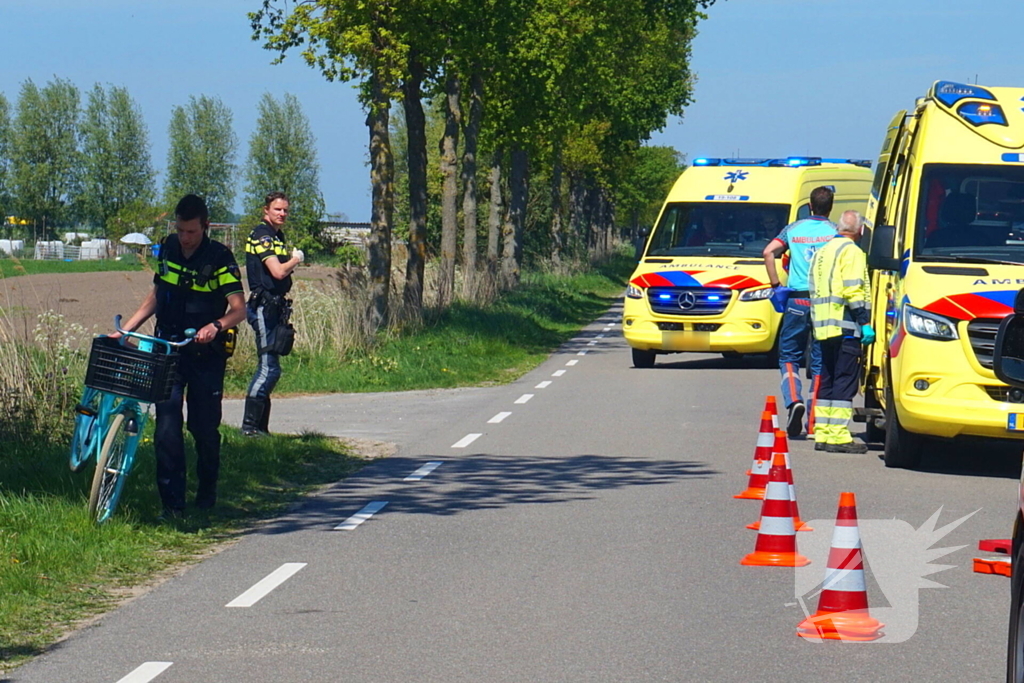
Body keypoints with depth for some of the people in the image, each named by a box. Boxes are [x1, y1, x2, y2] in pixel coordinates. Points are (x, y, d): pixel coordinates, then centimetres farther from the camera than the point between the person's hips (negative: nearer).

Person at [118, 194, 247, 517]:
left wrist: (216, 326, -34)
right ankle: (172, 502, -7)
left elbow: (238, 309, -15)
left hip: (206, 354, -3)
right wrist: (126, 329, 7)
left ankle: (207, 494, 26)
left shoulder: (219, 257, -10)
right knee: (167, 427, -8)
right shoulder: (167, 249, 5)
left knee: (204, 428, 4)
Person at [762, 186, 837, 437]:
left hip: (797, 300, 1)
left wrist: (776, 285, 5)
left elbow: (768, 252, -1)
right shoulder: (835, 232, 1)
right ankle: (814, 419, 4)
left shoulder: (794, 229, 8)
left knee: (789, 355, 13)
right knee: (820, 361, 7)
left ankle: (794, 400, -13)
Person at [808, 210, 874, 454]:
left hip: (823, 326, 9)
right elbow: (853, 290, -16)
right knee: (845, 380, -9)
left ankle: (822, 434, 13)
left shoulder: (822, 251, 21)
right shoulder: (851, 251, -7)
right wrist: (865, 323, -16)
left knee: (827, 380, 13)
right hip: (845, 326, -9)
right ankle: (838, 436, -13)